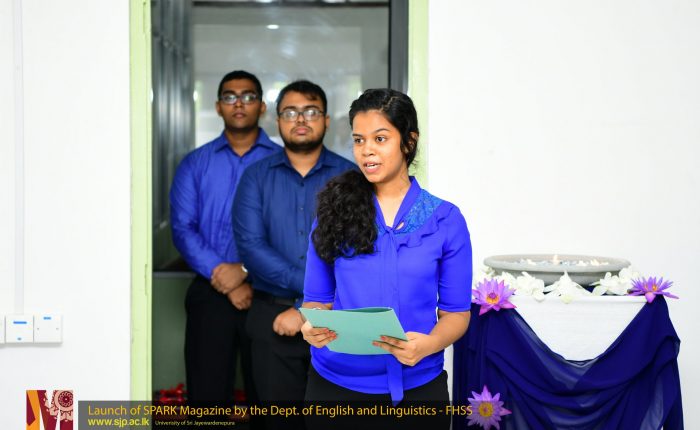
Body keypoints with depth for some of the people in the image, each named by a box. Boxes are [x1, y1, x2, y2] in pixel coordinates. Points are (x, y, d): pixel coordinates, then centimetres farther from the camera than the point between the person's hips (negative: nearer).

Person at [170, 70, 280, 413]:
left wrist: (248, 270, -15)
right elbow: (183, 228, -1)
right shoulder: (195, 164, 9)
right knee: (207, 394, 5)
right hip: (210, 294, 1)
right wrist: (222, 274, -13)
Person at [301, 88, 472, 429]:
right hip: (336, 382, 1)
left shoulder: (445, 219, -2)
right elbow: (317, 299, 4)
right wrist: (313, 325, -18)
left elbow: (456, 311, 0)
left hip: (416, 386, 0)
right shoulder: (335, 211, 0)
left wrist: (427, 344, -20)